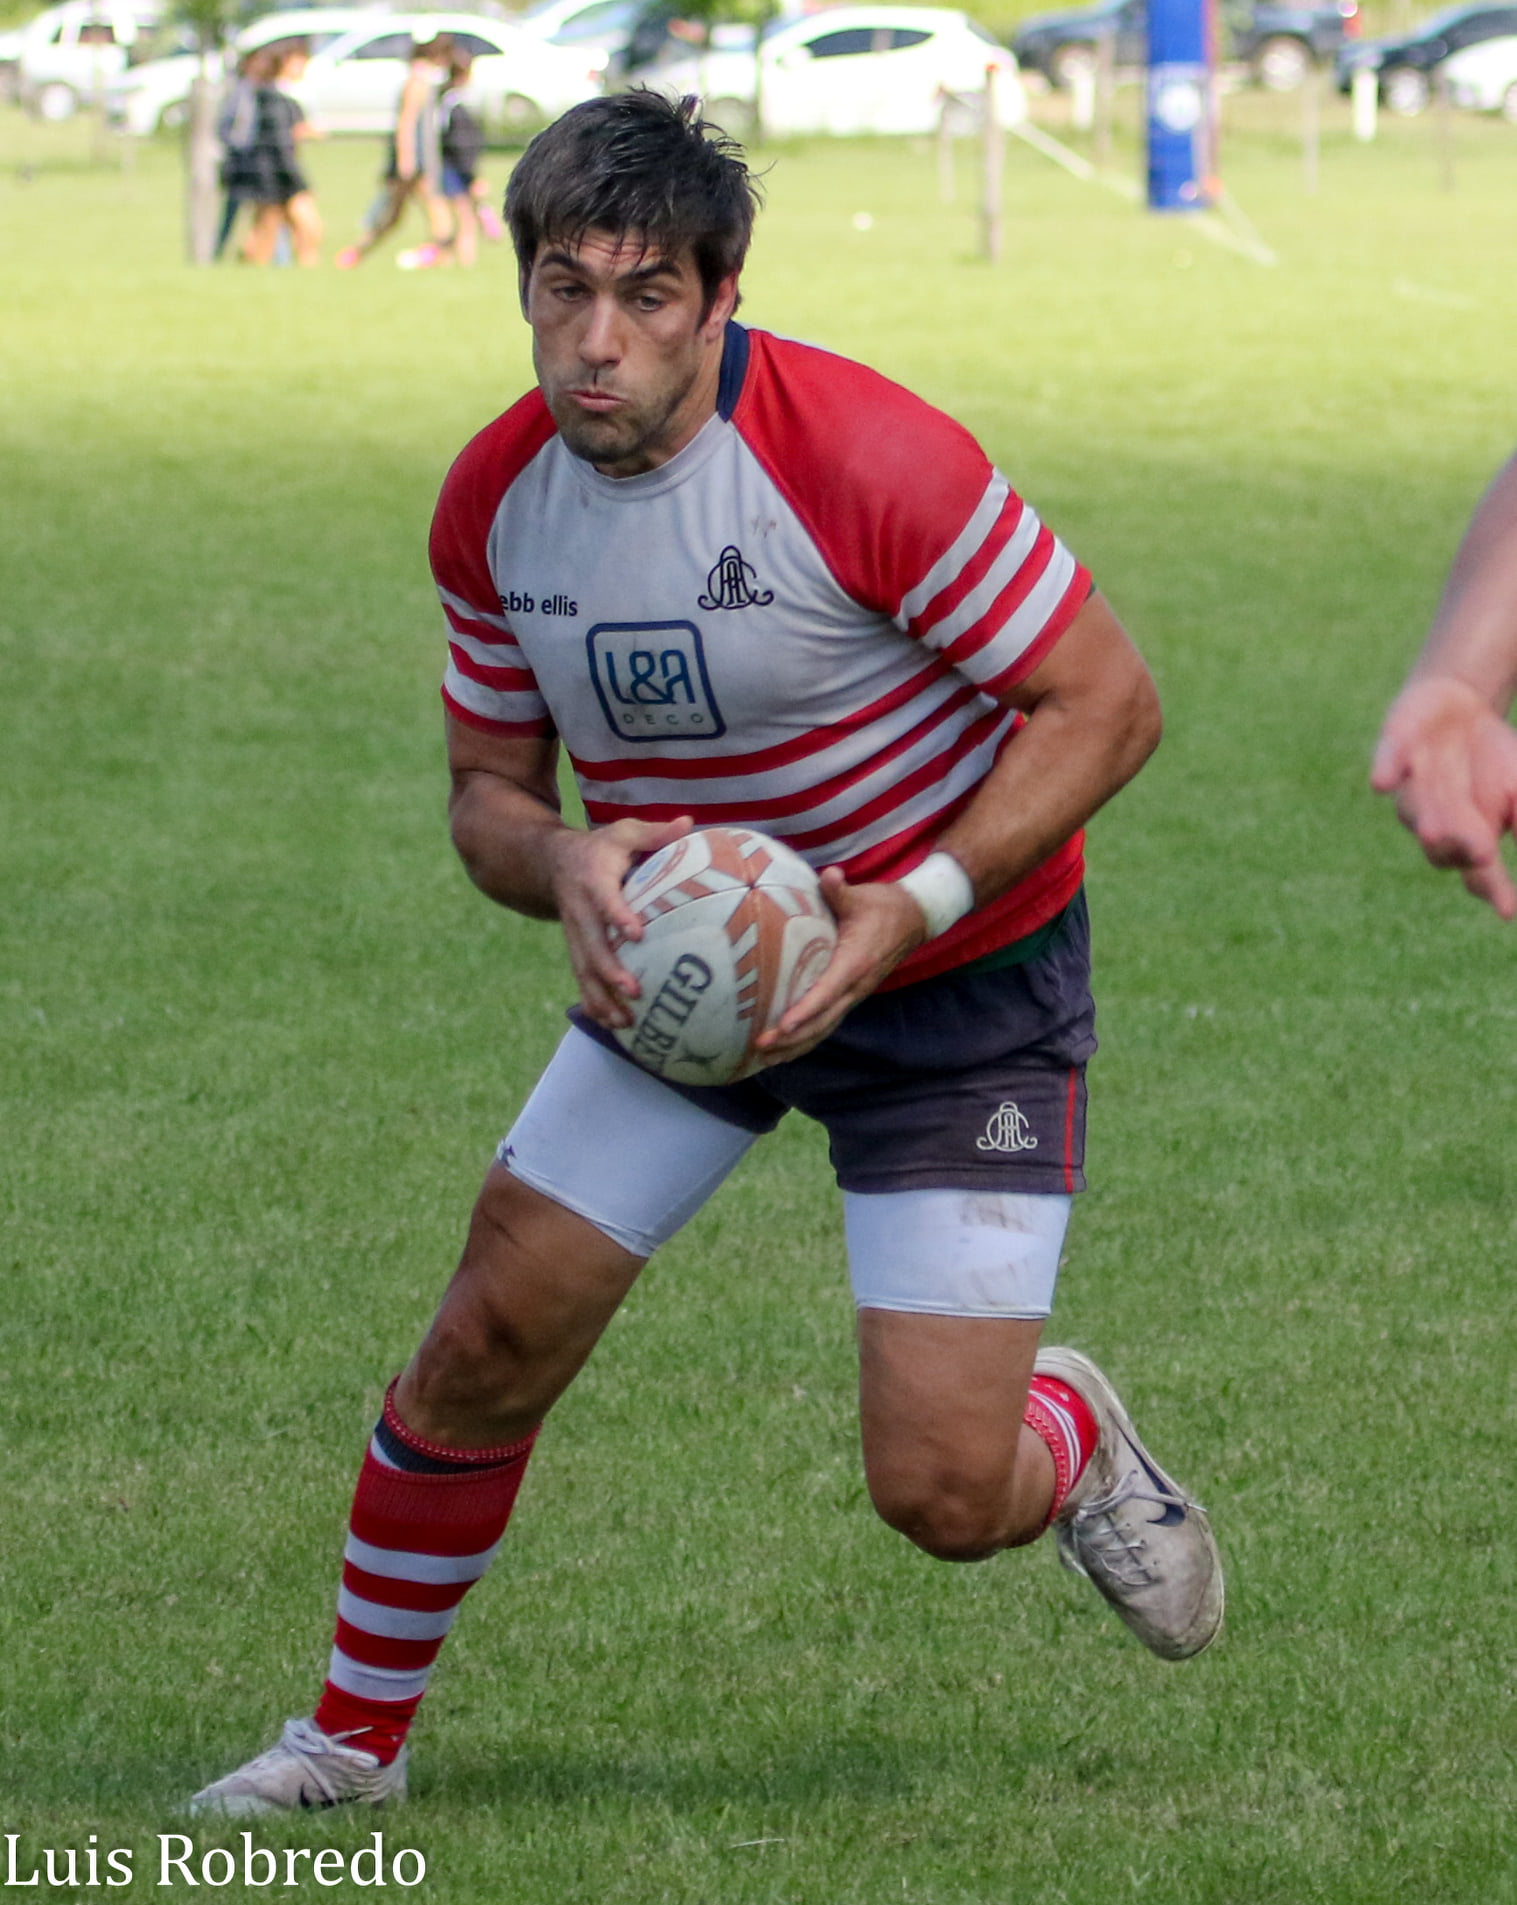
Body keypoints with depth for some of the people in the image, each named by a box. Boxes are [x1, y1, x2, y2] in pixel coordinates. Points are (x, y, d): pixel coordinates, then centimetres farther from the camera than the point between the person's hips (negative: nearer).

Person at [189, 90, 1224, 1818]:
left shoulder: (866, 460, -27)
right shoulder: (496, 500, -9)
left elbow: (1104, 701, -20)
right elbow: (489, 782, 4)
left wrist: (909, 910, -29)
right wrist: (564, 862, -20)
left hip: (959, 987, -5)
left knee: (938, 1494, -11)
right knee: (487, 1343, -3)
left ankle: (1067, 1442, 27)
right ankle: (354, 1737, 18)